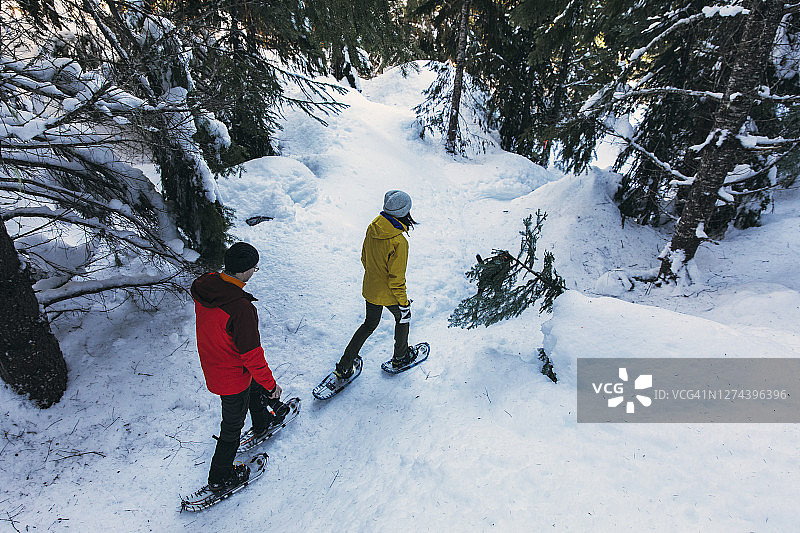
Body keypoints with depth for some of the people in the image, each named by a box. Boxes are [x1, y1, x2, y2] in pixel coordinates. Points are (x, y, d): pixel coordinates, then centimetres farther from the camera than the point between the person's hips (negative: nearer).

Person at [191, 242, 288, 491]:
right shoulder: (242, 309, -38)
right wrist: (271, 385, -12)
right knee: (232, 427, 16)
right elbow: (252, 355, -27)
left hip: (211, 365, 8)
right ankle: (219, 477, 38)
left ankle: (262, 423, 60)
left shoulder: (205, 284, -13)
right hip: (233, 378, -8)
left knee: (255, 386, 33)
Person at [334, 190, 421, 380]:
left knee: (370, 323, 24)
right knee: (402, 318, 24)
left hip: (370, 289, 6)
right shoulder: (399, 242, -29)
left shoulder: (372, 229, -8)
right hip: (389, 294, -6)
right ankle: (400, 357, 44)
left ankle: (344, 367, 26)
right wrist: (404, 304, -12)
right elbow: (396, 278, -24)